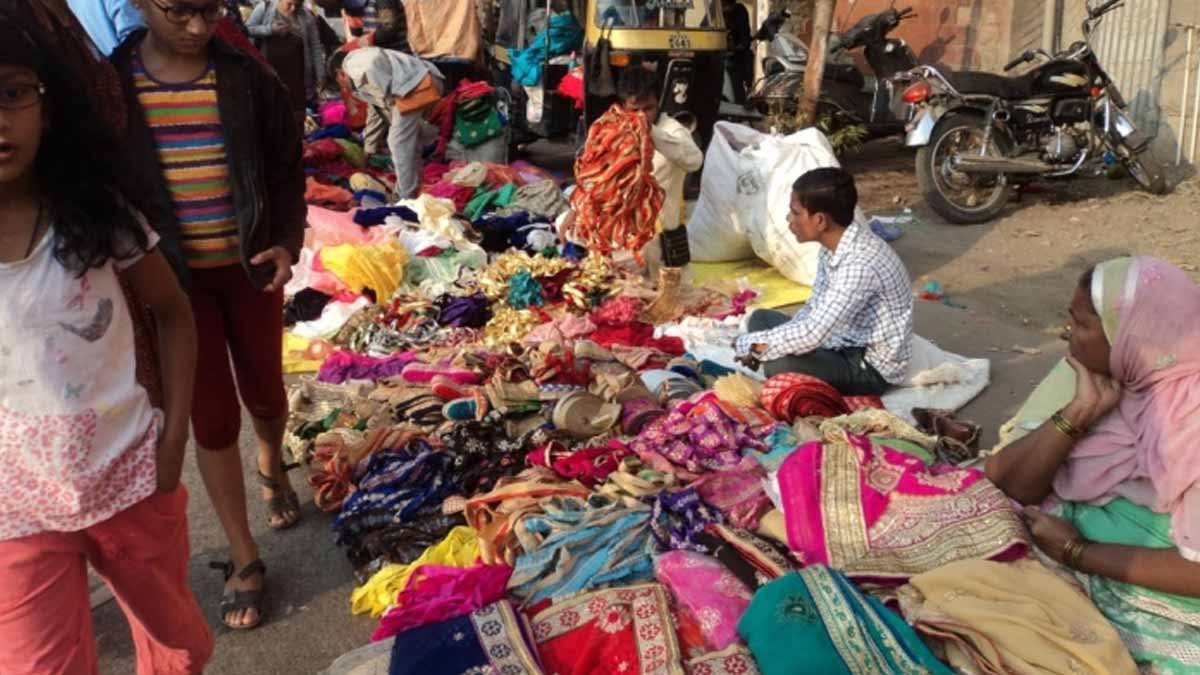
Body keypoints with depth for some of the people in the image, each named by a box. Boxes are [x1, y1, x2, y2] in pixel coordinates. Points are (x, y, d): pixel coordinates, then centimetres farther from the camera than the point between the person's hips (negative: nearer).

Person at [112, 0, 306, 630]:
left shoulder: (249, 79, -8)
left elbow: (288, 173, 0)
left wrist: (287, 244, -14)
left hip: (249, 269, 1)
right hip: (171, 279, -1)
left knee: (263, 393, 18)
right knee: (213, 419, 4)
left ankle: (272, 466, 54)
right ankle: (243, 559, 20)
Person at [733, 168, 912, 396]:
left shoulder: (859, 264, -31)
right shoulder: (834, 245, -2)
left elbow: (813, 334, -33)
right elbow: (816, 308, 9)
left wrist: (752, 344, -21)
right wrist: (763, 344, -3)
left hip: (873, 367, -9)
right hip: (847, 342, 9)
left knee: (780, 366, -29)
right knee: (761, 318, 10)